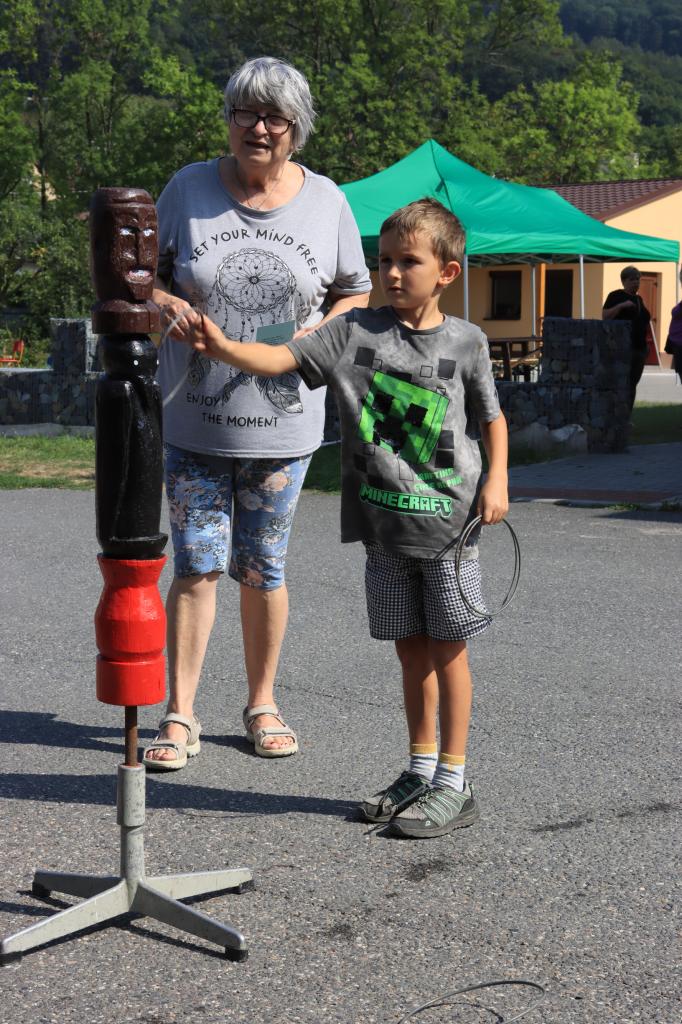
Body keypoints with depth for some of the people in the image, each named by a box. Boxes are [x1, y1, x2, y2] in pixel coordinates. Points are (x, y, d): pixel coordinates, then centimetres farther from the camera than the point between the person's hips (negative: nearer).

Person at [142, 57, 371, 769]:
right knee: (195, 568, 0)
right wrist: (165, 303, -16)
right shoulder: (189, 188, -1)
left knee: (262, 569, 11)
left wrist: (321, 333, -9)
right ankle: (179, 716, 9)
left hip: (282, 423, 1)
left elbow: (356, 294, 11)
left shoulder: (325, 201, 1)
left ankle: (262, 706, 26)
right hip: (194, 418, 0)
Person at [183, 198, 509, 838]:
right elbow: (282, 359, -8)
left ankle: (453, 783, 11)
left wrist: (496, 479, -2)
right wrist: (222, 347, -24)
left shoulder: (465, 341, -1)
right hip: (385, 526, 2)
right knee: (410, 649, 13)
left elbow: (491, 417, 11)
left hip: (448, 522, -2)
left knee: (447, 650, 3)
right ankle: (421, 768, 26)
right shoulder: (355, 330, 1)